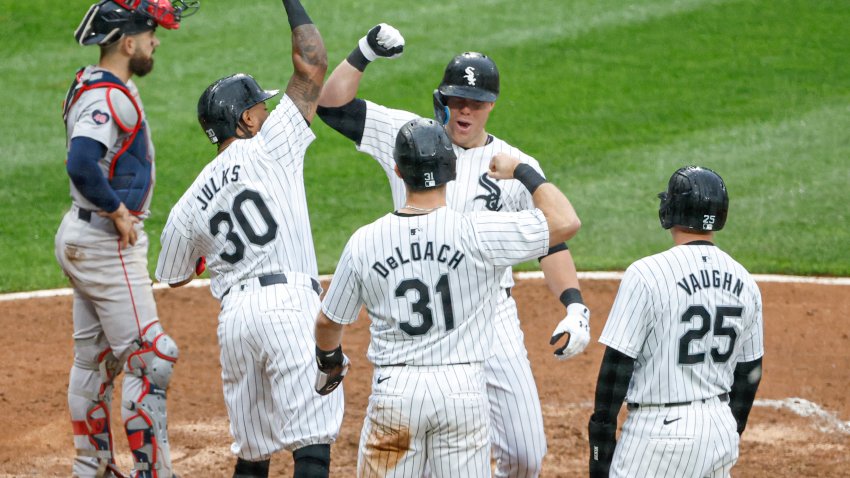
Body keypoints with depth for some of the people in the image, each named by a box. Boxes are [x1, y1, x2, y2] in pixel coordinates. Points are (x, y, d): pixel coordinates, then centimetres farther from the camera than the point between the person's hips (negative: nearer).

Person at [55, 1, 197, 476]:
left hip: (83, 236, 11)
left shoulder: (94, 85, 9)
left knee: (96, 358, 17)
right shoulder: (107, 96, -22)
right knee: (149, 359, -8)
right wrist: (118, 211, -24)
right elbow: (82, 165, -35)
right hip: (109, 242, -11)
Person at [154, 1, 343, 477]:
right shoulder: (269, 148, 2)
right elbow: (312, 65, 2)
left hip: (234, 315, 5)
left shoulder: (190, 205, 15)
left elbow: (174, 277, 27)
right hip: (290, 303, -5)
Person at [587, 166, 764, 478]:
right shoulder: (744, 282, 6)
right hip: (721, 425, 6)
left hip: (662, 428, -6)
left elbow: (618, 362, -13)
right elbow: (750, 371, 13)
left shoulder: (647, 274, -14)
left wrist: (601, 433, -6)